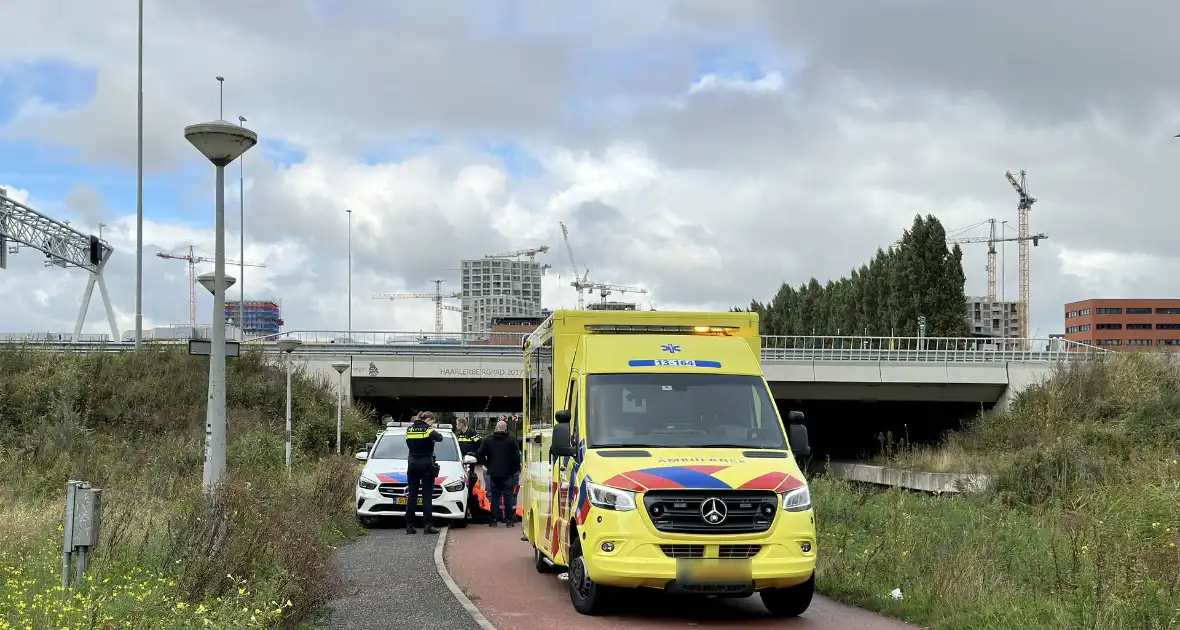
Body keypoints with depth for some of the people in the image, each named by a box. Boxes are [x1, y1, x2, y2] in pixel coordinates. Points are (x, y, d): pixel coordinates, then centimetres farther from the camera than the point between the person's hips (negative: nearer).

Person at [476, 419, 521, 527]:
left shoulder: (488, 440, 2)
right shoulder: (511, 440, -5)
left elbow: (480, 455, 0)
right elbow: (516, 456, -9)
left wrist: (488, 465, 12)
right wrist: (515, 469, 3)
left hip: (493, 473, 2)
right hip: (507, 473, -2)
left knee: (494, 496, 7)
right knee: (508, 496, 4)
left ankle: (494, 519, 5)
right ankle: (509, 519, 2)